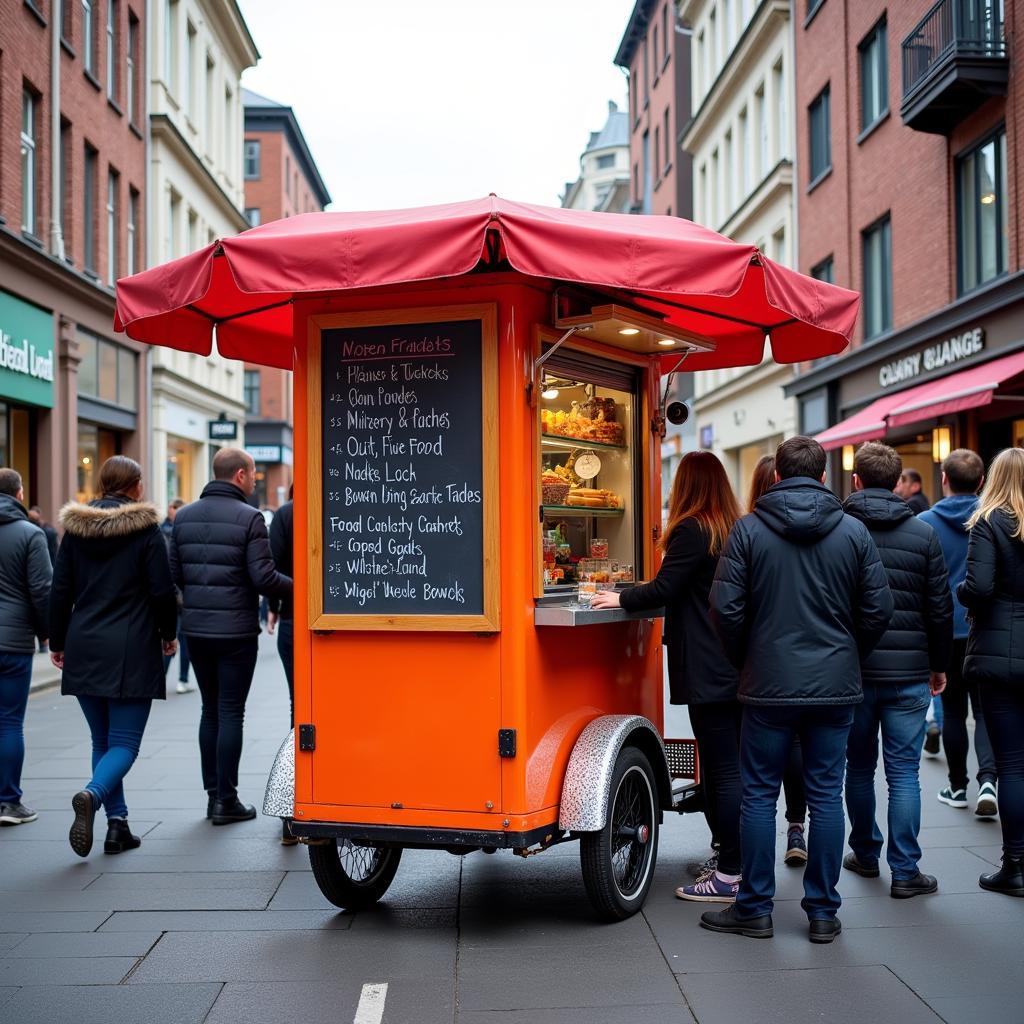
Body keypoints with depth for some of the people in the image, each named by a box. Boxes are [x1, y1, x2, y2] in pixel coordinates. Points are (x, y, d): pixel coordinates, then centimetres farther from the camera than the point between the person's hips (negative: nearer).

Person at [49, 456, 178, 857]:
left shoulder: (75, 528, 6)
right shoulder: (145, 530, -6)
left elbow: (60, 590, 7)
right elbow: (162, 591, -6)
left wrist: (57, 642, 15)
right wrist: (168, 635, 9)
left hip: (84, 649, 4)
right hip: (132, 651, -4)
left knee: (102, 740, 15)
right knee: (125, 742, -1)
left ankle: (117, 824, 13)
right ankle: (92, 794, -28)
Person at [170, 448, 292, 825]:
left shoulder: (184, 516, 6)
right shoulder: (249, 517, -12)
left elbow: (174, 573, 7)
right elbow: (263, 577, -17)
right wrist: (296, 587, -1)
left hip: (196, 628, 6)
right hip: (236, 631, -5)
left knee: (210, 709, 16)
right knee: (231, 712, 2)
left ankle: (212, 793, 20)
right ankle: (226, 800, 5)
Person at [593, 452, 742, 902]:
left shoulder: (691, 531, -12)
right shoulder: (734, 529, 14)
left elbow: (664, 590, -14)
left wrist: (621, 598, 0)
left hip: (707, 672, -9)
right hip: (737, 666, 9)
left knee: (722, 771, -5)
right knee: (733, 765, 14)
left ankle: (728, 876, 0)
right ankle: (735, 861, 21)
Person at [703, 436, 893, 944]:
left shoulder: (748, 529, -5)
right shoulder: (853, 531, 0)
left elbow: (726, 608, -8)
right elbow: (879, 608, 1)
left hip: (768, 686, -2)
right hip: (835, 688, 2)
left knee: (759, 795, 8)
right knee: (826, 796, 9)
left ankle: (755, 908, 15)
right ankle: (823, 911, 15)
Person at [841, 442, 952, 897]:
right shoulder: (923, 534, -2)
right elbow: (940, 609, 1)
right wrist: (940, 665, 12)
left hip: (851, 670, 1)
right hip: (908, 672, 0)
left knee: (859, 767, 15)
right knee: (903, 773, 3)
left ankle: (865, 854, 27)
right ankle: (905, 871, 5)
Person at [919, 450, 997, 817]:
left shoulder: (925, 523, -7)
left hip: (945, 631, -1)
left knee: (953, 709, 11)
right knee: (985, 708, 6)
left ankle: (958, 786, 20)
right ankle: (987, 779, -12)